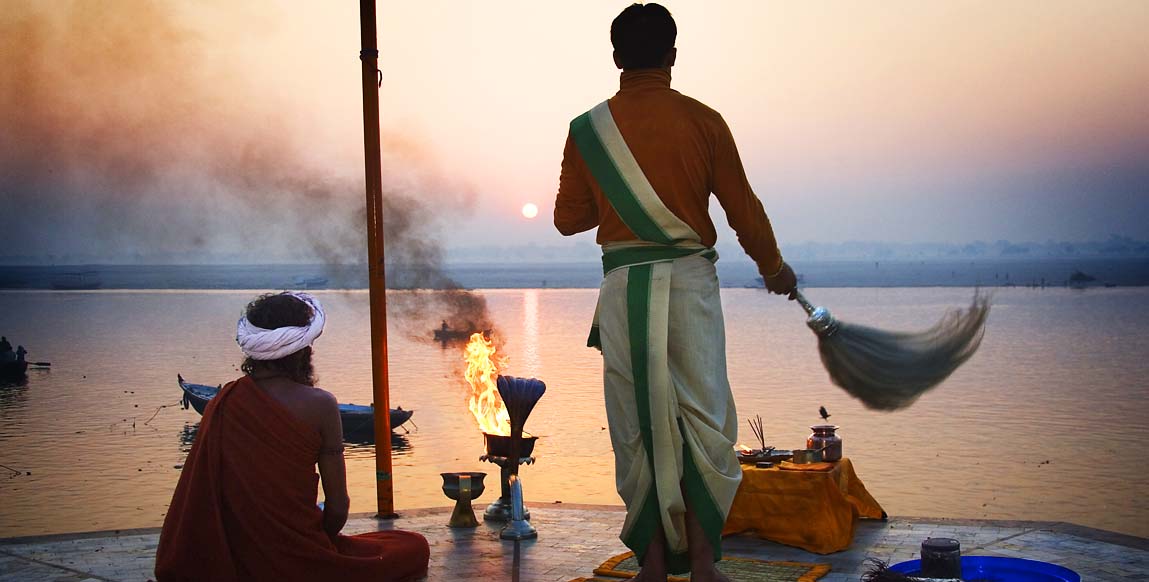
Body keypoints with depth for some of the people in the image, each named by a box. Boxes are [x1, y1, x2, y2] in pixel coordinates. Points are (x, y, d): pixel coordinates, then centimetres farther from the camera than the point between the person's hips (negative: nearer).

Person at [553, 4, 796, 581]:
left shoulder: (587, 130, 3)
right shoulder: (702, 121, 0)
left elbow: (568, 218, 8)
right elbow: (742, 208, 4)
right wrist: (773, 266, 19)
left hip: (624, 286, 1)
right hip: (689, 279, -1)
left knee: (637, 424, 8)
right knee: (703, 418, 5)